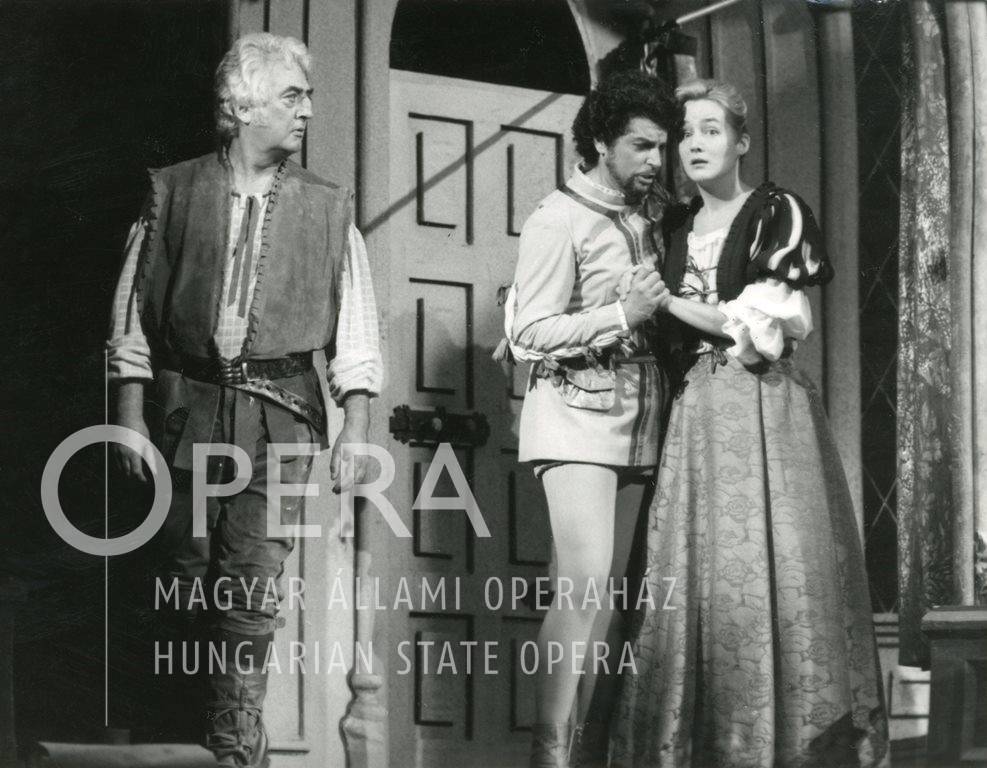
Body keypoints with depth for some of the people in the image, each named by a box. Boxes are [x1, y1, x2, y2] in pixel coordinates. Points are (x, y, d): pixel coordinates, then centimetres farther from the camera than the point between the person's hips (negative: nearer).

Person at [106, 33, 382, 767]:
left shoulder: (328, 208, 7)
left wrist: (356, 430, -3)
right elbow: (135, 308, 5)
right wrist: (131, 412, 0)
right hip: (187, 402, 0)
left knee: (254, 590, -5)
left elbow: (354, 327, 5)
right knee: (185, 579, 3)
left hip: (282, 410, 0)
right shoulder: (174, 192, 5)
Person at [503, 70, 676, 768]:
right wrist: (623, 315, -15)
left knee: (615, 590, 5)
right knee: (585, 584, -17)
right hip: (578, 414, -7)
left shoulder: (645, 222, 16)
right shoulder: (560, 220, -4)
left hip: (639, 419, 7)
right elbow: (528, 335, -10)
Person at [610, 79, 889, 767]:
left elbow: (778, 323, -6)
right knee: (695, 580, -2)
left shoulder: (777, 213, 3)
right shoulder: (674, 228, 17)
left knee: (769, 575, -9)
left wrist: (671, 303, -5)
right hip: (696, 417, 4)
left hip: (767, 414, -4)